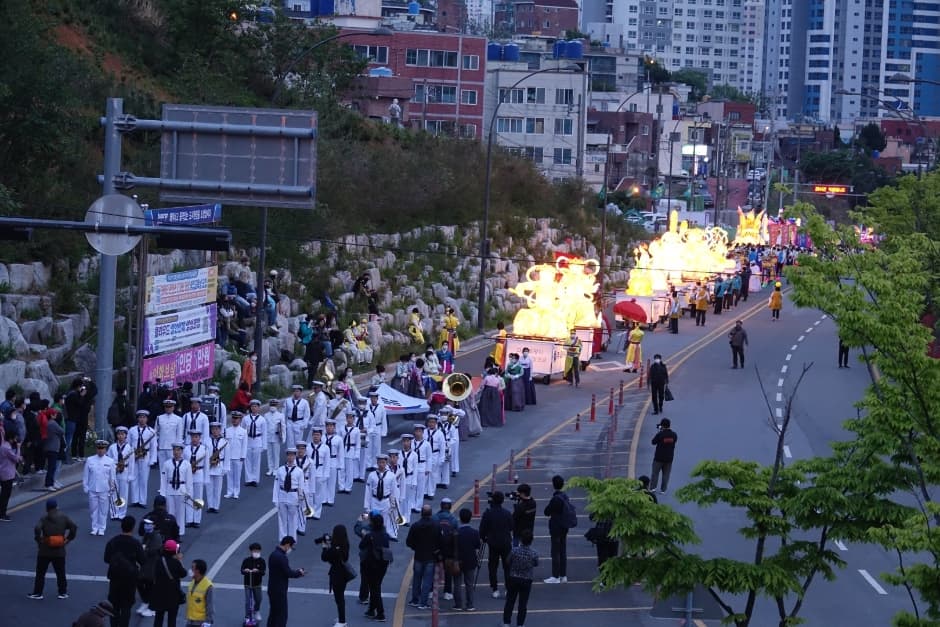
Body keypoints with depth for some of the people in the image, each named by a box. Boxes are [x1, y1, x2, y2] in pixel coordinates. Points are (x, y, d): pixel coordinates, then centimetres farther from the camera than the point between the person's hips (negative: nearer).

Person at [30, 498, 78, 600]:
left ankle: (37, 593, 9)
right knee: (61, 573, 13)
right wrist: (68, 539, 3)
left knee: (40, 573, 8)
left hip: (45, 551, -2)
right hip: (59, 552, 2)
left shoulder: (44, 519, -7)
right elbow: (74, 527, -6)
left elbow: (37, 529, -23)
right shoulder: (63, 518, 0)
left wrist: (39, 540, -9)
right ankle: (63, 592, 17)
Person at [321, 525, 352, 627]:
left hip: (337, 574, -8)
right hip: (343, 572, 8)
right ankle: (341, 618, 36)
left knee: (338, 597, 1)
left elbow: (324, 558, -17)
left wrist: (325, 546, -7)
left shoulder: (335, 548, -26)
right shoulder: (345, 545, -2)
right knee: (341, 596, 23)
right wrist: (329, 544, 1)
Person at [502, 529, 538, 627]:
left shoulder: (514, 551, -16)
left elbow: (508, 562, -3)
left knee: (510, 601, 13)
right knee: (523, 603, 10)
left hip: (513, 579, 0)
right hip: (526, 581, 0)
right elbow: (536, 564, 2)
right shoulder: (534, 554, -15)